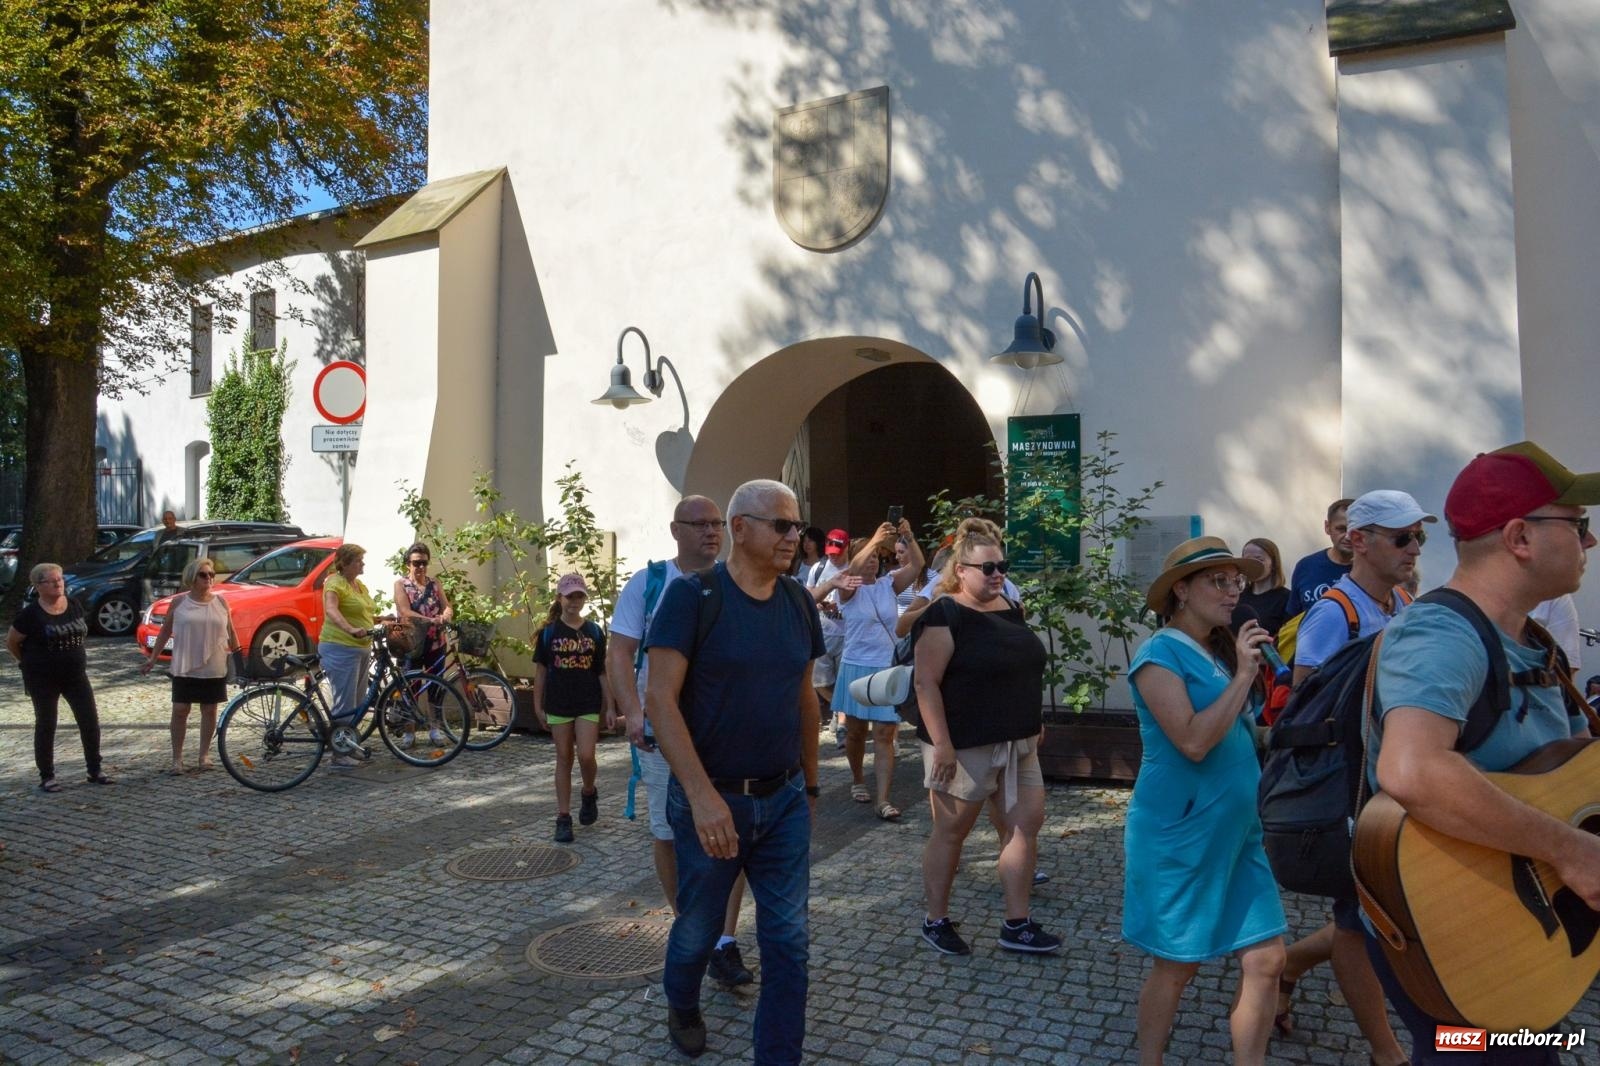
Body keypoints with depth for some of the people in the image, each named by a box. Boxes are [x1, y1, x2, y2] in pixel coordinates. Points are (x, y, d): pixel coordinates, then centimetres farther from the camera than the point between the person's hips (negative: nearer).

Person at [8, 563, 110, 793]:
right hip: (43, 680, -4)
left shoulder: (74, 605, 2)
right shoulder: (30, 614, -13)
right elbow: (11, 643, -2)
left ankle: (95, 771, 13)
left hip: (76, 675, 4)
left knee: (90, 721, 2)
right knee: (46, 726, 5)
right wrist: (29, 663, 5)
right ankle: (47, 777, 16)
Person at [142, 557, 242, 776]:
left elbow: (231, 632, 9)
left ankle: (204, 755, 20)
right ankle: (177, 759, 9)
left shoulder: (220, 602, 3)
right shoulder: (179, 602, 0)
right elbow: (165, 631, 7)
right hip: (184, 668, -1)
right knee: (180, 710, -1)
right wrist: (153, 658, 6)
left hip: (214, 669, 1)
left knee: (209, 710, 7)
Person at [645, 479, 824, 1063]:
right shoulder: (692, 594, -13)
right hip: (711, 801, -3)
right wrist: (703, 795, -24)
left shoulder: (798, 603, 3)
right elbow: (660, 698, -18)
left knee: (788, 940, 5)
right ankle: (682, 1008, 48)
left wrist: (810, 782, 16)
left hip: (785, 801, 4)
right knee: (698, 928, 17)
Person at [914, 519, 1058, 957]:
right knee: (951, 832, 5)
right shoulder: (945, 615, -14)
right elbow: (926, 682, -18)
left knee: (1026, 824, 7)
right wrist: (941, 744, -22)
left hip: (1017, 742, 8)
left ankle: (1017, 925, 18)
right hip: (964, 746, -8)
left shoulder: (1010, 609, 10)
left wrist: (1034, 721, 18)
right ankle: (936, 921, 21)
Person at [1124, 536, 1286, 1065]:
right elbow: (1193, 742, -25)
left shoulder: (1222, 650, 9)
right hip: (1179, 836, -7)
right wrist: (1243, 676, -19)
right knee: (1176, 966, 7)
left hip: (1237, 831, 7)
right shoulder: (1160, 654, -15)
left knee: (1265, 959, 6)